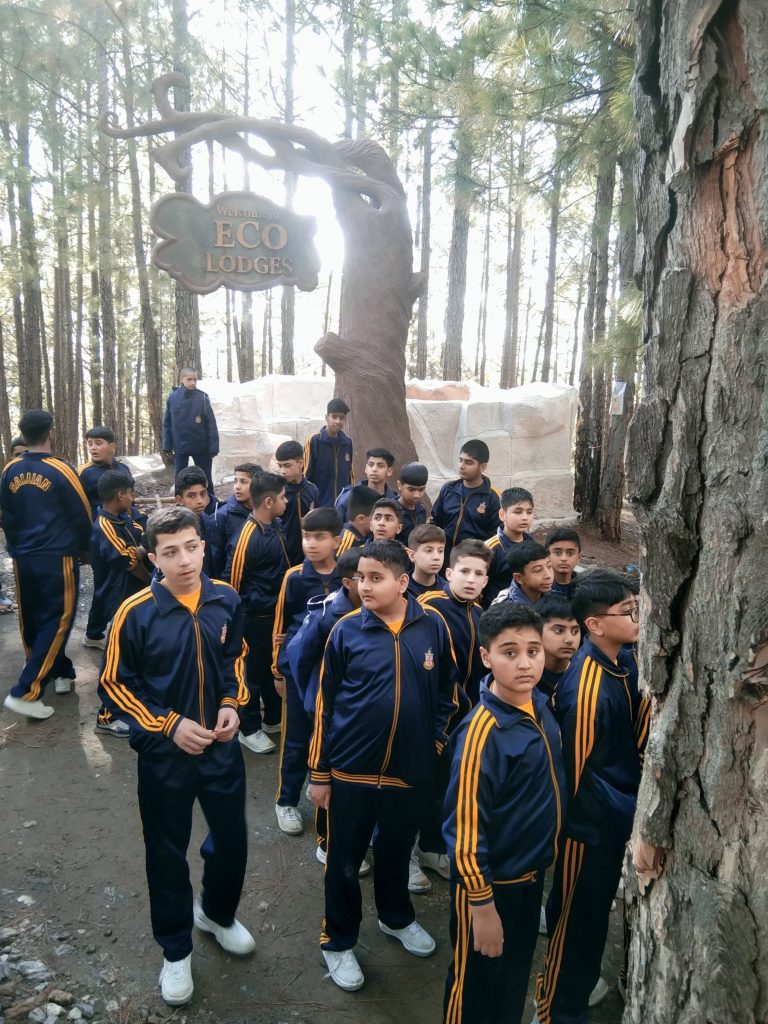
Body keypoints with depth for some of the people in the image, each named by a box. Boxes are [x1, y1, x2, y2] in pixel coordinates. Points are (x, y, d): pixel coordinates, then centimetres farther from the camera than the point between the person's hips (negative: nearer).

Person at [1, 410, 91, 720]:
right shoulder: (60, 470, -11)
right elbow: (81, 516, -5)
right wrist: (83, 548, 11)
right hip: (58, 557, -6)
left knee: (32, 620, 16)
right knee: (57, 620, -1)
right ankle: (26, 692, -7)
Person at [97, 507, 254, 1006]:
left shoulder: (226, 600, -9)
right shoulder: (135, 613, -19)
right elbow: (114, 684, -9)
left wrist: (231, 704, -7)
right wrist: (168, 723, -16)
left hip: (222, 746, 3)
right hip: (164, 754, -3)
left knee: (232, 838, 17)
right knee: (168, 852, 14)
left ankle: (218, 912, 48)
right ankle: (176, 949, 38)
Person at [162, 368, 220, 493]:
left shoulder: (202, 397, -6)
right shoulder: (172, 397, -2)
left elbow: (211, 424, -7)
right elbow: (167, 424, 4)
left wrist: (213, 447, -11)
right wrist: (167, 446, 1)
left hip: (201, 446, -1)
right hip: (180, 446, 1)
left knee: (205, 478, 9)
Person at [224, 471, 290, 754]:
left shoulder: (275, 527, 1)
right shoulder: (246, 538, -25)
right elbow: (232, 581, -18)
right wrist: (253, 603, -9)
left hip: (276, 612, 8)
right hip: (255, 618, -8)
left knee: (274, 667, 22)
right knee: (253, 672, 9)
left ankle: (274, 718, 40)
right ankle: (249, 729, 27)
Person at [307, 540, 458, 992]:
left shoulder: (433, 626, -8)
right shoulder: (346, 630, -12)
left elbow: (448, 690, 6)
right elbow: (326, 703, -5)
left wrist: (437, 741, 3)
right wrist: (319, 772, -2)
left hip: (409, 770, 2)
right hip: (350, 770, -1)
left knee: (397, 852, 23)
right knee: (345, 860, 14)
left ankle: (397, 917, 49)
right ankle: (339, 942, 36)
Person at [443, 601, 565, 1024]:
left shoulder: (541, 706, -6)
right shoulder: (482, 731, -29)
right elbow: (465, 825, -24)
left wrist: (539, 864, 11)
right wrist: (481, 903, -18)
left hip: (532, 873, 7)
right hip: (491, 882, -7)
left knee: (515, 976, 27)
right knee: (476, 983, 17)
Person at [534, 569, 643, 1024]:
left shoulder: (620, 667, -1)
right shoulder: (586, 686, -29)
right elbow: (577, 770, -22)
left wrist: (631, 804, 5)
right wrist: (630, 813, -16)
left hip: (614, 816, 8)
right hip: (589, 821, -8)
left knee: (591, 912, 26)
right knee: (580, 918, 10)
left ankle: (575, 983, 49)